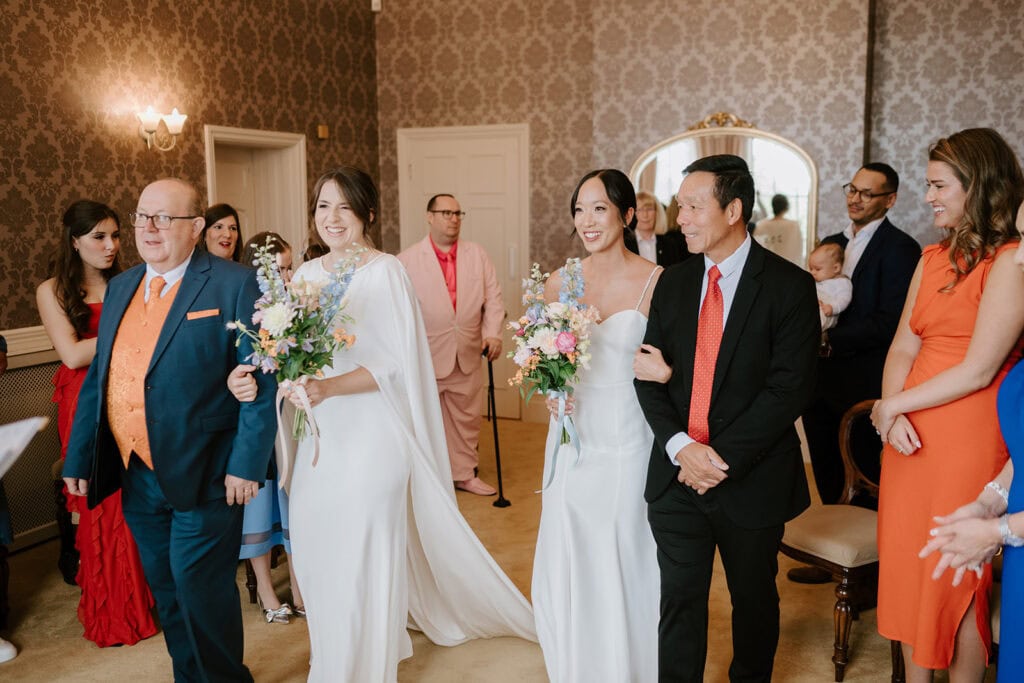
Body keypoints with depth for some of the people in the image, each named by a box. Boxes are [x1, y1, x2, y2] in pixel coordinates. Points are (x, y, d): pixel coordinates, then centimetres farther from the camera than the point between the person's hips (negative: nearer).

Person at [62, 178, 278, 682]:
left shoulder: (234, 285, -9)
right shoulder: (120, 288, 11)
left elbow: (260, 380, -12)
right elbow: (97, 378, 14)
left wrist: (246, 464, -16)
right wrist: (78, 458, 12)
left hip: (203, 476, -6)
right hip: (136, 475, 6)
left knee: (200, 588, 1)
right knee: (166, 591, 16)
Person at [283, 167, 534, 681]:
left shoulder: (386, 272, -9)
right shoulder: (305, 275, 9)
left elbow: (397, 361, -14)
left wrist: (330, 387, -26)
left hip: (370, 437, -6)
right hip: (318, 438, 6)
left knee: (365, 555, 2)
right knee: (316, 550, 12)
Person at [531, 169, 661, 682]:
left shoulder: (657, 282, -8)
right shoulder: (560, 283, 3)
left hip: (631, 443, -3)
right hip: (573, 440, 3)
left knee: (628, 567, 9)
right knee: (567, 569, 12)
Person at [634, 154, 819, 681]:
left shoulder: (789, 286, -9)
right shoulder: (673, 284, 5)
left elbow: (790, 386, -16)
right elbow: (649, 374, 2)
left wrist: (724, 458, -19)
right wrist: (680, 446, -14)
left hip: (753, 479, -2)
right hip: (677, 477, 3)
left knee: (754, 598, 18)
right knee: (679, 600, 7)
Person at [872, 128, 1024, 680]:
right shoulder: (933, 259, 12)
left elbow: (978, 370, -17)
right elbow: (902, 349, 7)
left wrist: (891, 406, -9)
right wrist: (893, 417, -9)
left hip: (966, 441, -7)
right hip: (908, 435, 7)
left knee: (956, 580, 6)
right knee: (907, 570, 14)